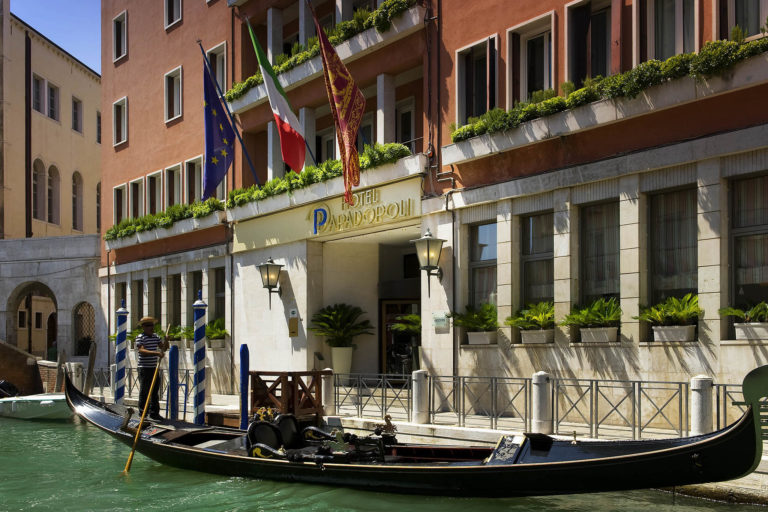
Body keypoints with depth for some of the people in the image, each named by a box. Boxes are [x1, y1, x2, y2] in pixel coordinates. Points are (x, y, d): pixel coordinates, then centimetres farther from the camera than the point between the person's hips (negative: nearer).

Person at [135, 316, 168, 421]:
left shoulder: (156, 337, 13)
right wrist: (156, 353, -34)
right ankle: (142, 413, 8)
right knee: (144, 391, -1)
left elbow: (163, 348, 14)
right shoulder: (140, 337, -9)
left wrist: (166, 341, -7)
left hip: (154, 368, 7)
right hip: (144, 369, -7)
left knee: (155, 391, 8)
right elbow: (141, 351, -23)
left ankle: (154, 413, 14)